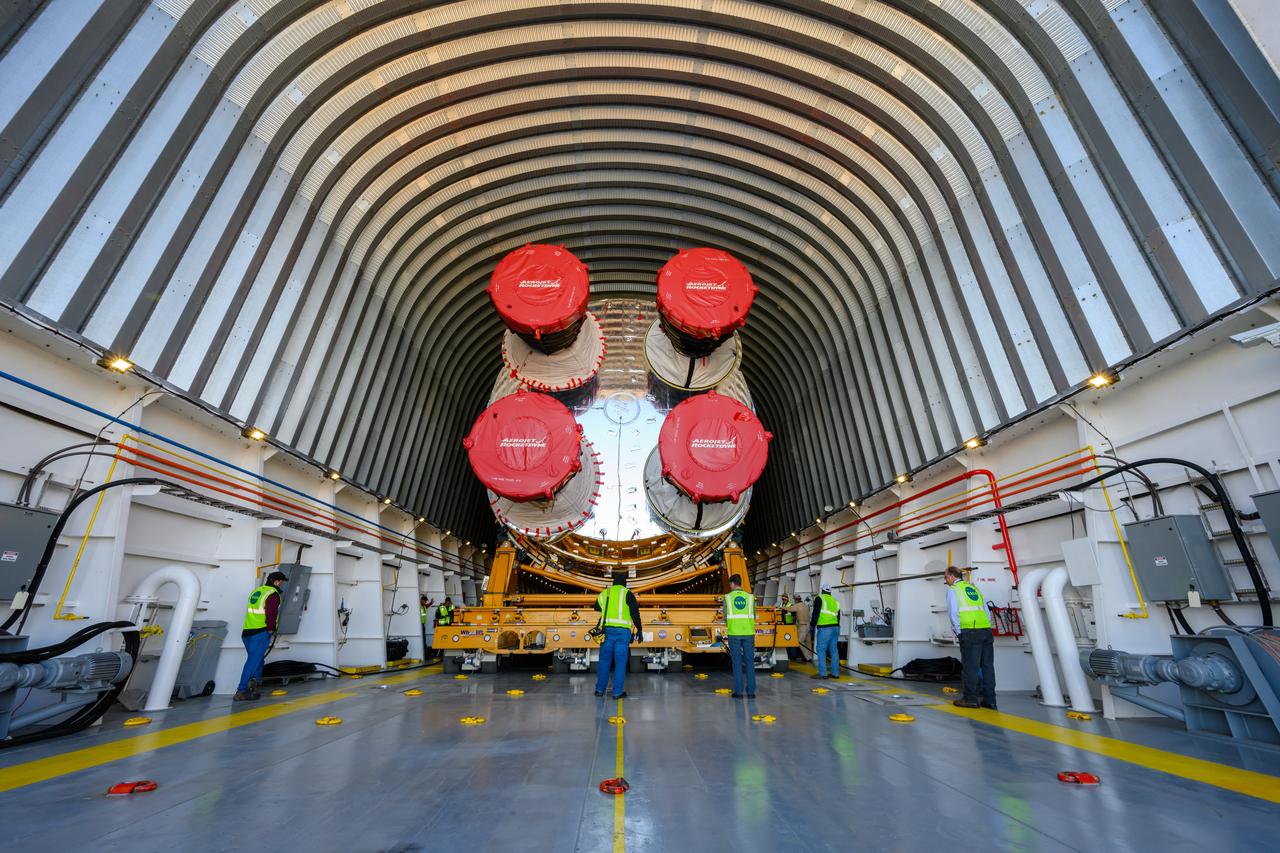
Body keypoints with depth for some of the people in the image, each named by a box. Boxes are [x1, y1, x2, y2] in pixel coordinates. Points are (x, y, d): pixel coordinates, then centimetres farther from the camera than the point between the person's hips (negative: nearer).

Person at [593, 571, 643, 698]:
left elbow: (596, 607, 24)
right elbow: (635, 614, -5)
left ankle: (600, 689, 19)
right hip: (622, 632, -3)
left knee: (604, 660, 14)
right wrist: (639, 630, 1)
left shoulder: (604, 593, 10)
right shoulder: (628, 594, -2)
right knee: (620, 662, 5)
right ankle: (617, 692, 8)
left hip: (607, 630, 3)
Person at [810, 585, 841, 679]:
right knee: (834, 650, 12)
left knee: (821, 650, -3)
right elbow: (838, 617, 22)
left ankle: (822, 673, -5)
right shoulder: (835, 601, 19)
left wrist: (812, 627, -3)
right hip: (835, 628, 7)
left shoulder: (819, 599, -1)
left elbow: (815, 615, -8)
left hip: (824, 628, -7)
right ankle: (835, 673, 15)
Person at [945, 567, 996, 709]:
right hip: (986, 630, 6)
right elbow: (986, 610, 18)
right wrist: (986, 628, 19)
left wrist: (958, 632, 2)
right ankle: (990, 700, 14)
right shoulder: (973, 587, 20)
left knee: (970, 666, -1)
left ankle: (970, 699, 3)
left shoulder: (952, 590, 2)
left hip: (969, 632, -6)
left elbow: (953, 613, -6)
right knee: (987, 666, 9)